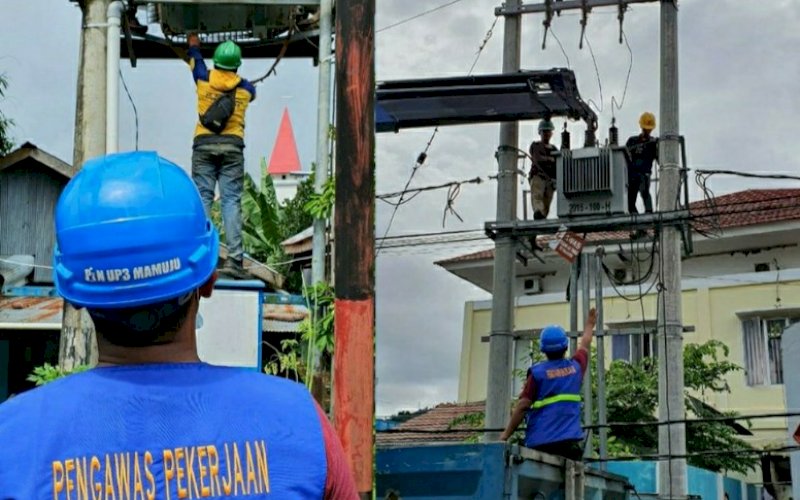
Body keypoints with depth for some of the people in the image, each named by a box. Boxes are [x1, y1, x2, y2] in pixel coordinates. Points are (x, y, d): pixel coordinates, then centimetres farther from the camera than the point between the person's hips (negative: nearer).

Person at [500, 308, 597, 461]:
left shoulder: (537, 372, -3)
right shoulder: (575, 367, 8)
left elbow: (523, 406, -7)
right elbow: (584, 345, 29)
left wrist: (506, 434, 0)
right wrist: (590, 324, 48)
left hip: (540, 442, -2)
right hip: (569, 441, 2)